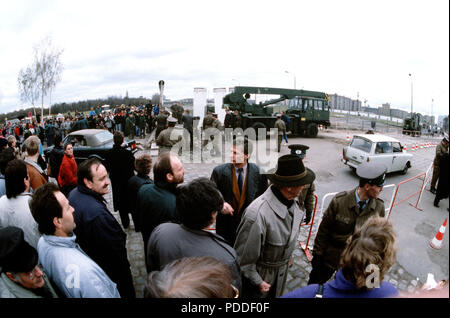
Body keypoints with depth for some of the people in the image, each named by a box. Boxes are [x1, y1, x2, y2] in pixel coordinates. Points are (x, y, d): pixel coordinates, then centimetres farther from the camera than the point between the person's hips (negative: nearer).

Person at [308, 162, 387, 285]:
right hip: (332, 255, -2)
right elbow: (323, 230, -12)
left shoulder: (379, 207, -13)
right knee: (315, 284, 18)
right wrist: (317, 255, -7)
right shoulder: (339, 201, -21)